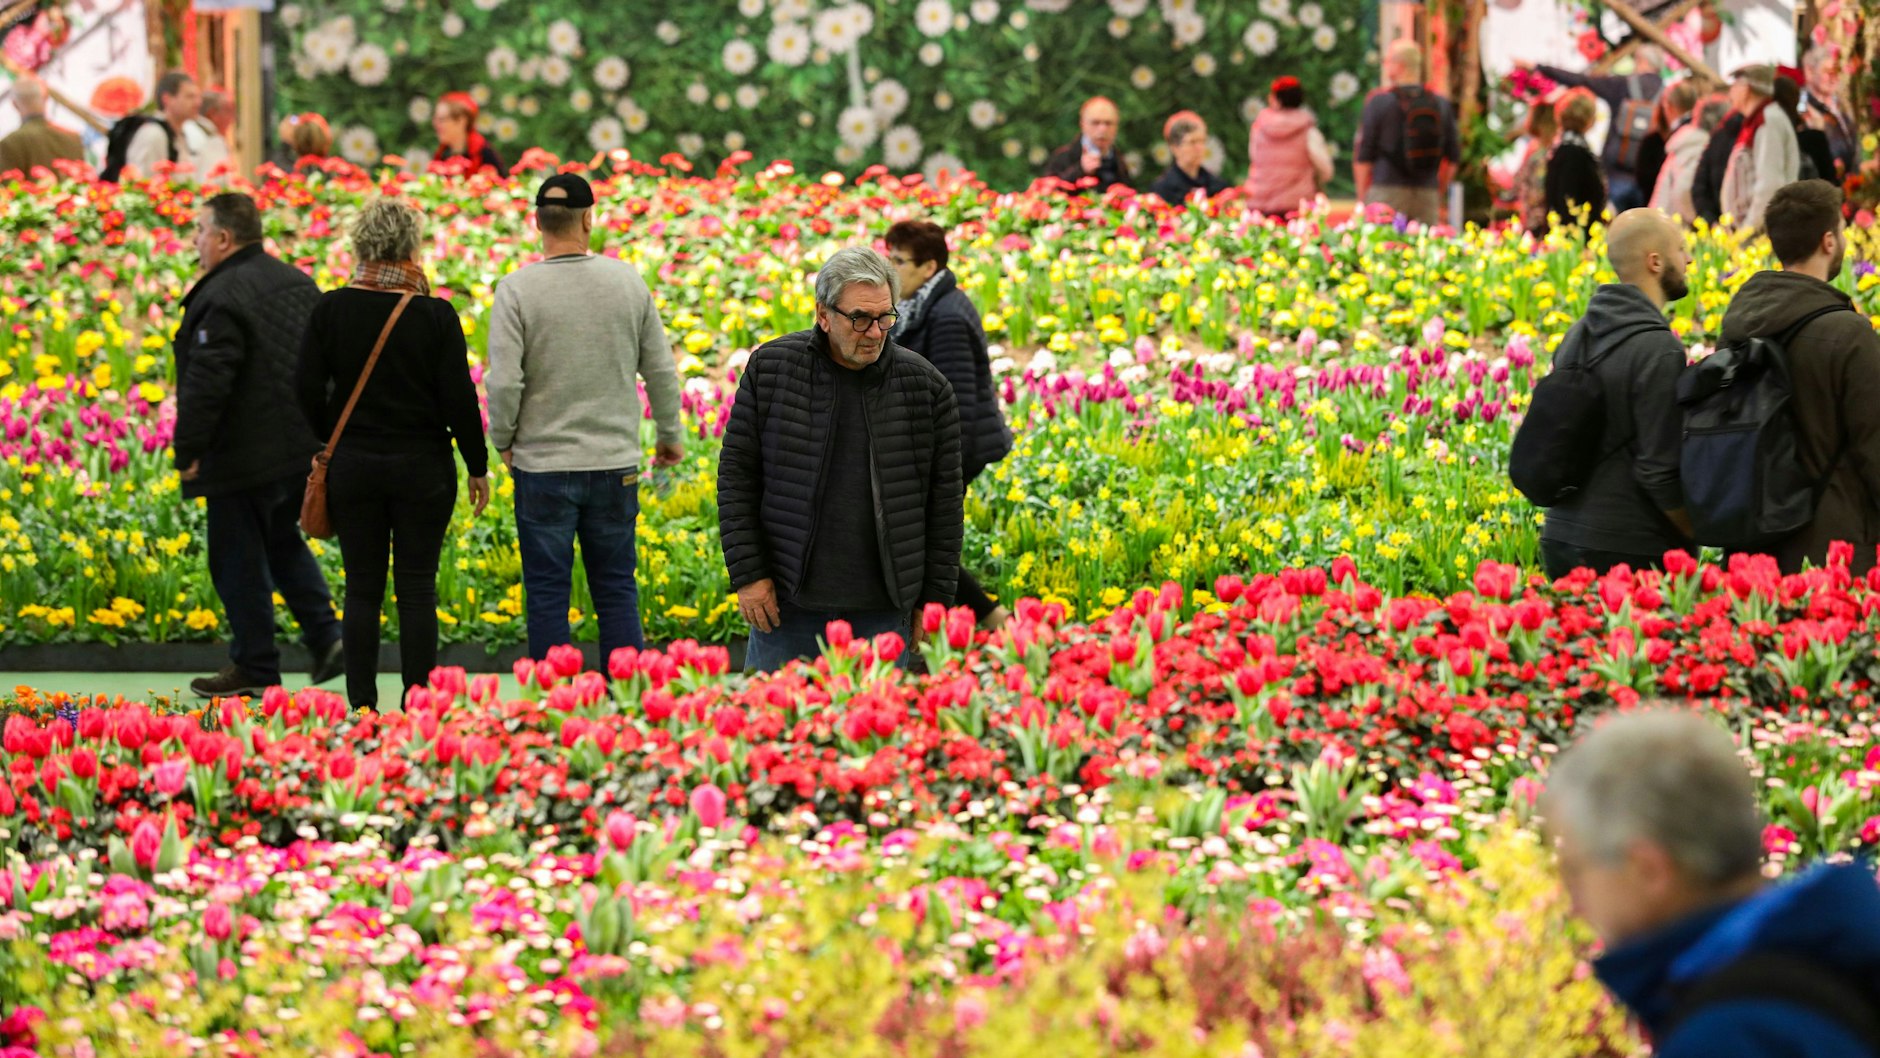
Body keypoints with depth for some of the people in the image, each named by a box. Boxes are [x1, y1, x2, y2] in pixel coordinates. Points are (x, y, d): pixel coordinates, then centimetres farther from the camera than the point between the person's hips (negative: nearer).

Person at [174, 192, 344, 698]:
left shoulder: (221, 298, -20)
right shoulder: (297, 282, 9)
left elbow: (207, 384, -23)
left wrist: (187, 450, -16)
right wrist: (317, 429, 23)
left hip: (246, 459, -9)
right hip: (302, 448, 9)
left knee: (239, 559, 2)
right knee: (282, 542, 23)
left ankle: (255, 667, 8)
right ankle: (326, 634, 12)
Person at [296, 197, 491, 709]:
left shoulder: (331, 310, -5)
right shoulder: (435, 316, -11)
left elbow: (309, 391, -1)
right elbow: (459, 398, -8)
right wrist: (477, 466, 3)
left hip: (352, 465, 2)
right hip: (422, 468, -2)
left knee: (362, 589, 8)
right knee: (417, 589, 5)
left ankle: (361, 705, 7)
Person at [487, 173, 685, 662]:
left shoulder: (518, 289, -12)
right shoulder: (628, 282, -2)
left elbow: (504, 382, -14)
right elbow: (661, 371, 5)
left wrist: (503, 440, 4)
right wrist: (671, 434, 20)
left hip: (543, 464, -2)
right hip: (615, 462, 2)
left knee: (548, 595, 5)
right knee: (617, 591, 11)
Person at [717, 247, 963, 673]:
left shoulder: (927, 388, 1)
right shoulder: (771, 369, -1)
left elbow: (944, 501, 6)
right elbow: (737, 474, 3)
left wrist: (935, 600, 5)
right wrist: (748, 573, -3)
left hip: (882, 605, 0)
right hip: (788, 597, 0)